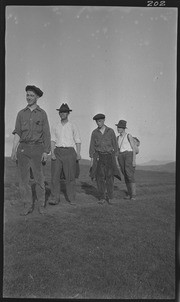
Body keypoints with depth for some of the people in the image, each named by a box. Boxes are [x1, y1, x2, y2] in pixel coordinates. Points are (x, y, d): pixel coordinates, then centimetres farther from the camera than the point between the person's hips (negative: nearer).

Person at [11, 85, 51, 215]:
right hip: (23, 148, 2)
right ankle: (28, 206, 12)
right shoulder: (21, 113, 10)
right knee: (23, 178, 2)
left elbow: (47, 134, 2)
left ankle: (41, 205, 14)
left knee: (39, 179, 0)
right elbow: (17, 133, 7)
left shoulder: (42, 113, 5)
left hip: (37, 148, -2)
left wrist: (46, 152, -5)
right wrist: (14, 149, -4)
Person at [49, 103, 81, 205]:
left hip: (69, 151, -2)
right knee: (55, 176, -5)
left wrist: (78, 154, -8)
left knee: (70, 176, -2)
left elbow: (78, 141, 3)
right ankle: (55, 198, -1)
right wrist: (52, 153, -6)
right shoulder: (55, 127, 13)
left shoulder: (73, 126, 6)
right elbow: (53, 141, 8)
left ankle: (71, 199, 8)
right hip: (57, 151, 3)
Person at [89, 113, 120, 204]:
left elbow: (115, 145, 4)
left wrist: (116, 159, 0)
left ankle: (110, 197, 9)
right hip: (98, 157, 1)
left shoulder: (111, 131, 2)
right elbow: (92, 146, 4)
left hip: (109, 156, 0)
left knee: (109, 177, -3)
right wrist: (91, 160, -2)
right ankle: (102, 198, 6)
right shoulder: (94, 132, 4)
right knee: (100, 177, -3)